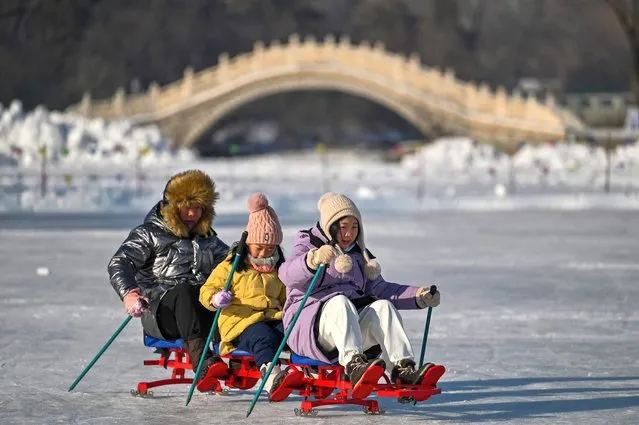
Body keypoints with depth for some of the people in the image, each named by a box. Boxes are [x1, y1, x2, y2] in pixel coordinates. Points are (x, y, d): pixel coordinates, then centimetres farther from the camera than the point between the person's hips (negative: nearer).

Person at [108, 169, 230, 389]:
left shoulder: (208, 240, 24)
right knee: (184, 291, -38)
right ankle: (201, 361, -51)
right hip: (159, 311, -4)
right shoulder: (149, 234, 6)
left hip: (204, 312, 4)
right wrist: (128, 293, -27)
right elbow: (119, 263, -7)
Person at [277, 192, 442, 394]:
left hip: (355, 321, 5)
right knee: (339, 302, -36)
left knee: (382, 305, -23)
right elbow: (287, 275, -17)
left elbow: (379, 289, 22)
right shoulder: (308, 245, 4)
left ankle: (402, 369, -41)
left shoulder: (359, 255, 24)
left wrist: (418, 296, 6)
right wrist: (313, 260, -40)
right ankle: (354, 365, -58)